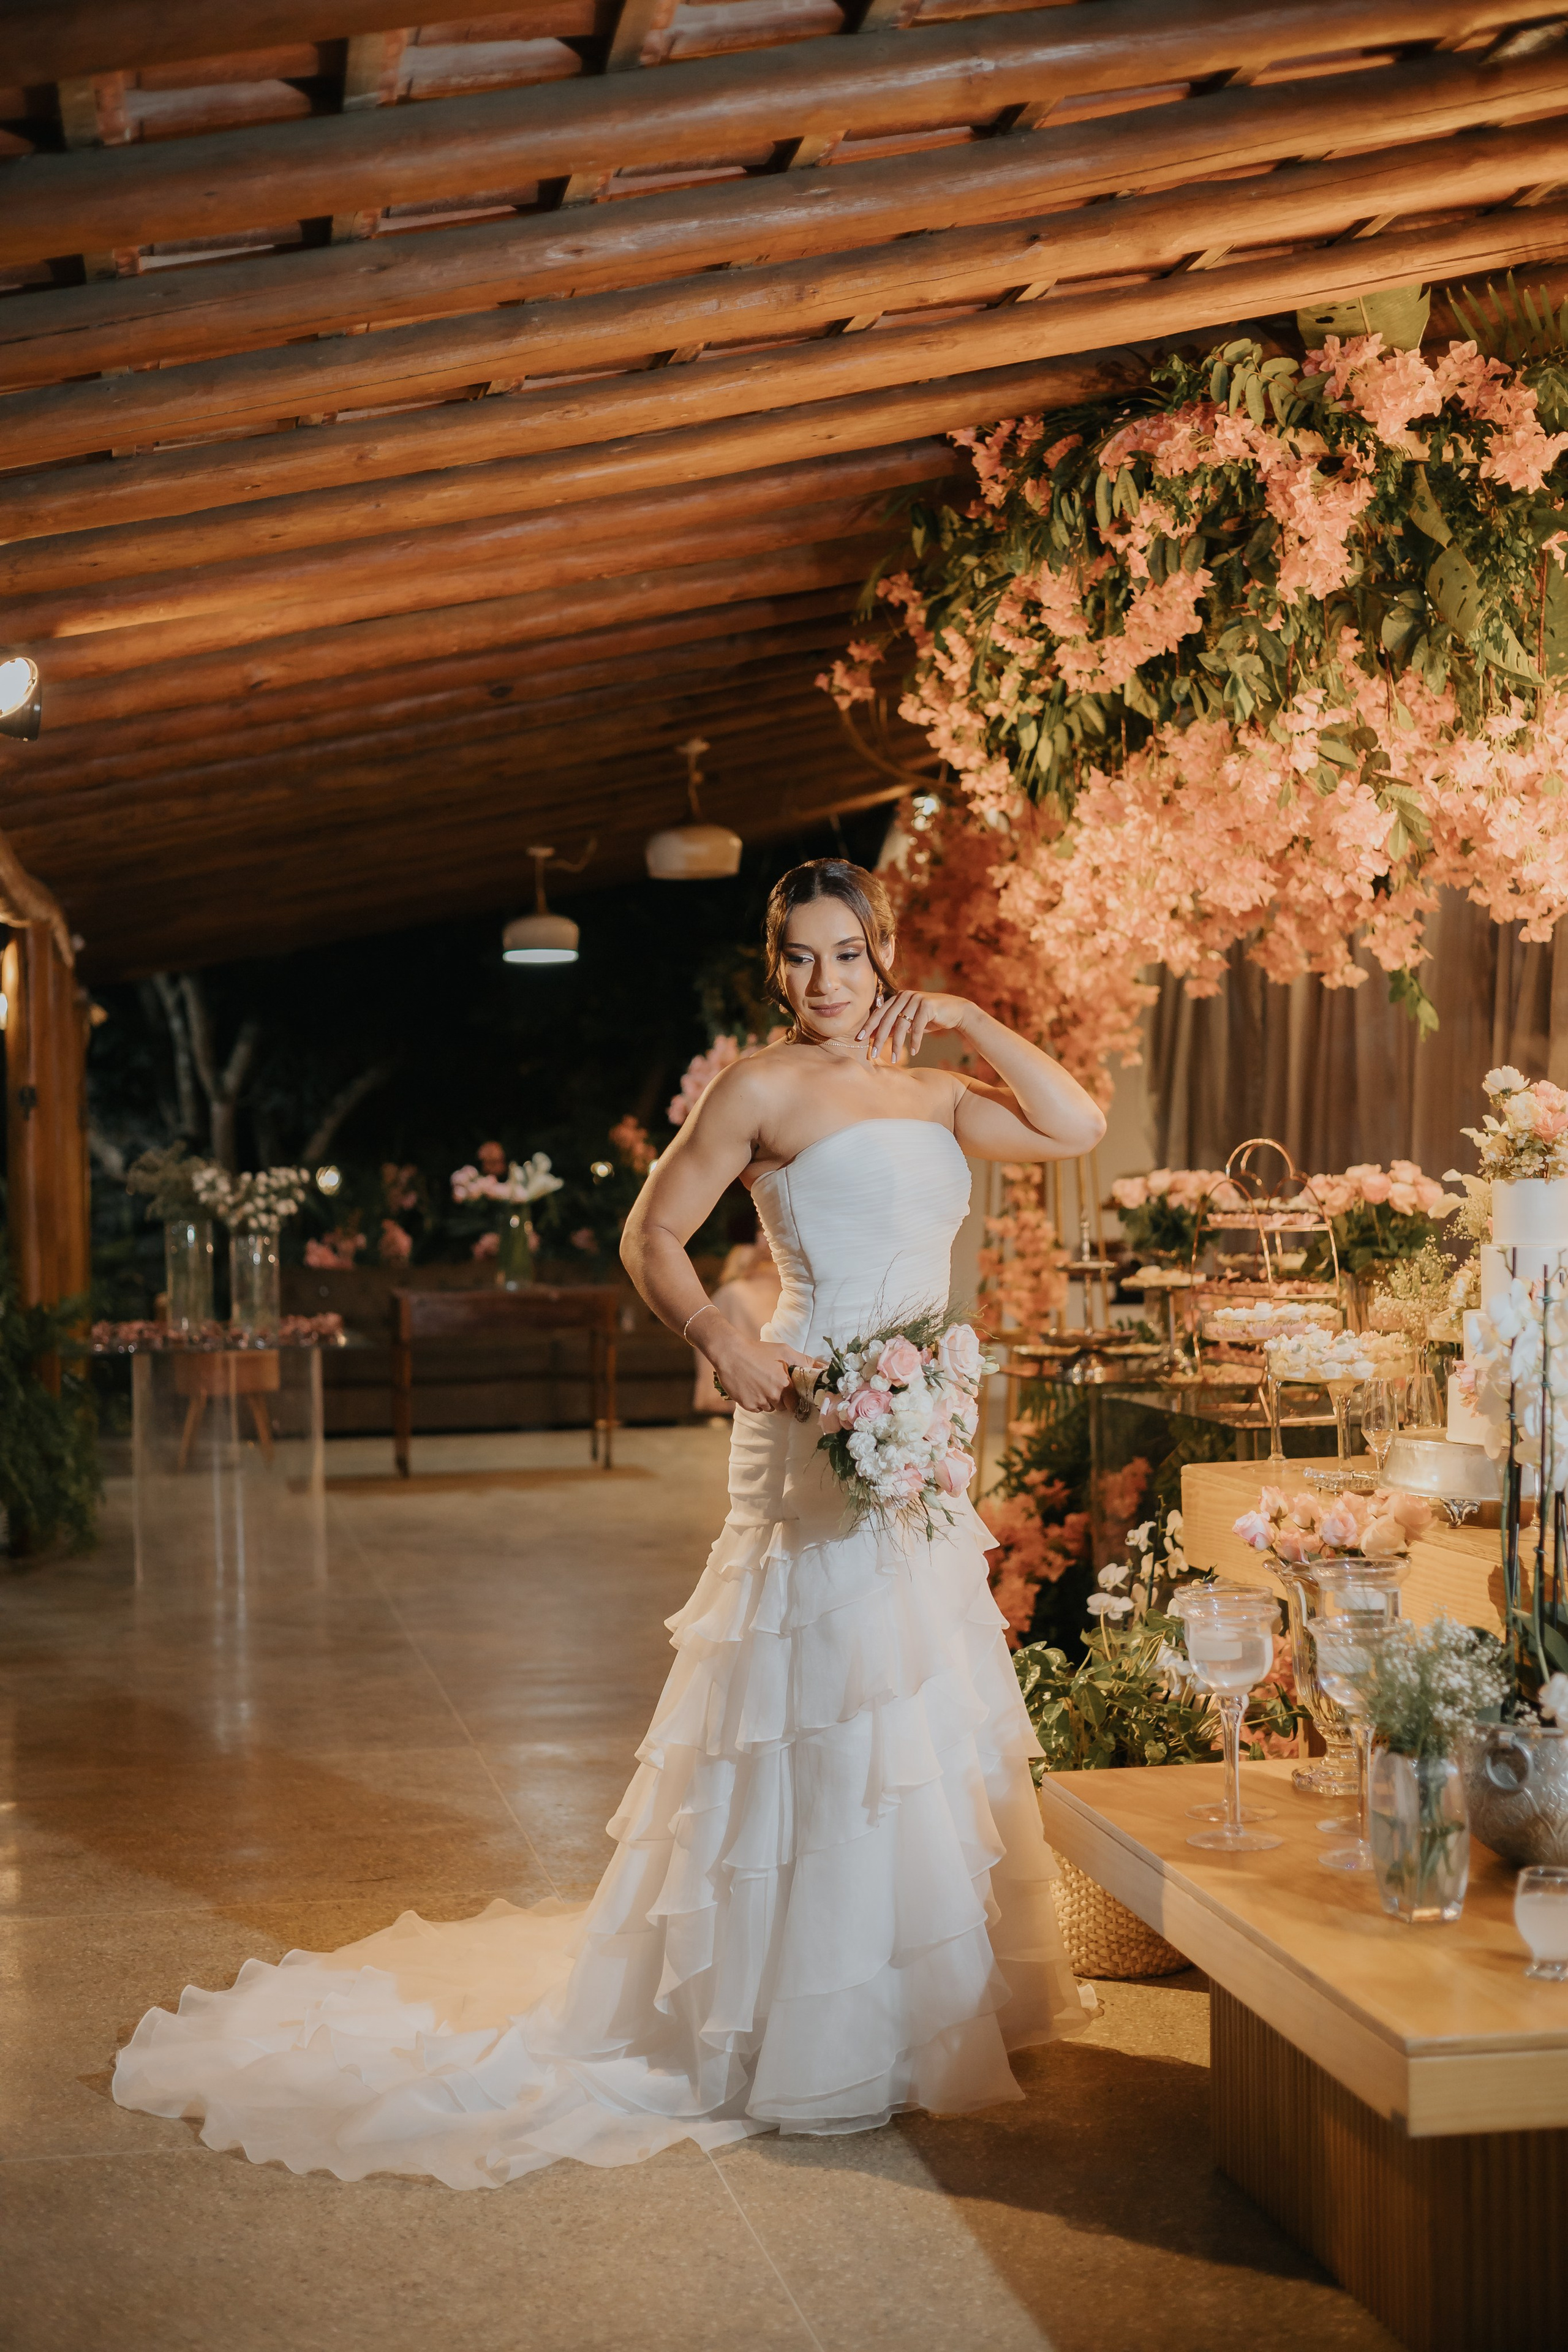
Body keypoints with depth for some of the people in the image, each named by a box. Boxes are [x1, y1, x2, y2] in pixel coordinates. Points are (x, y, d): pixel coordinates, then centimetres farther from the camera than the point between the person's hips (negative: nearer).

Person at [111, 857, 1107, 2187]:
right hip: (822, 1429, -7)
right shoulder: (765, 1090, -6)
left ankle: (919, 2006, 30)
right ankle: (815, 2041, 8)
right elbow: (652, 1238, -5)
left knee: (924, 1711, 14)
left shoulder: (932, 1096, 13)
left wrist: (968, 1020, 4)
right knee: (830, 1715, -4)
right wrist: (727, 1343, -20)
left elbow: (1078, 1128, 5)